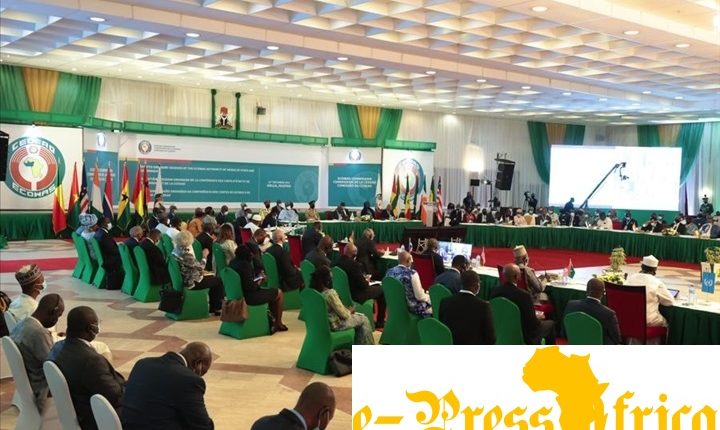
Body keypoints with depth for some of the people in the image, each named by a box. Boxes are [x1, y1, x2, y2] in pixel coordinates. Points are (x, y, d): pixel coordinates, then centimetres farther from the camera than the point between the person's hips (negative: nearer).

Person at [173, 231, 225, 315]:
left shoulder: (176, 250, -1)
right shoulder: (186, 254, -29)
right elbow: (200, 267, -18)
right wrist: (204, 256, -6)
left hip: (184, 280, 9)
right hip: (192, 283, -9)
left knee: (212, 278, 24)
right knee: (219, 281, 4)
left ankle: (212, 307, 28)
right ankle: (217, 308, 17)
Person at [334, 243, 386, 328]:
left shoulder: (339, 261, -6)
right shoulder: (354, 264, -30)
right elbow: (363, 285, -23)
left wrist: (363, 278, 9)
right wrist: (367, 281, -1)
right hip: (355, 296, -8)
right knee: (381, 290, 10)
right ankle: (380, 322, 18)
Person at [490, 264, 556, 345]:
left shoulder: (494, 291, -13)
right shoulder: (524, 295, -30)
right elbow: (533, 323, -24)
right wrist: (538, 317, 1)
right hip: (524, 337, -6)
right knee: (550, 324, 22)